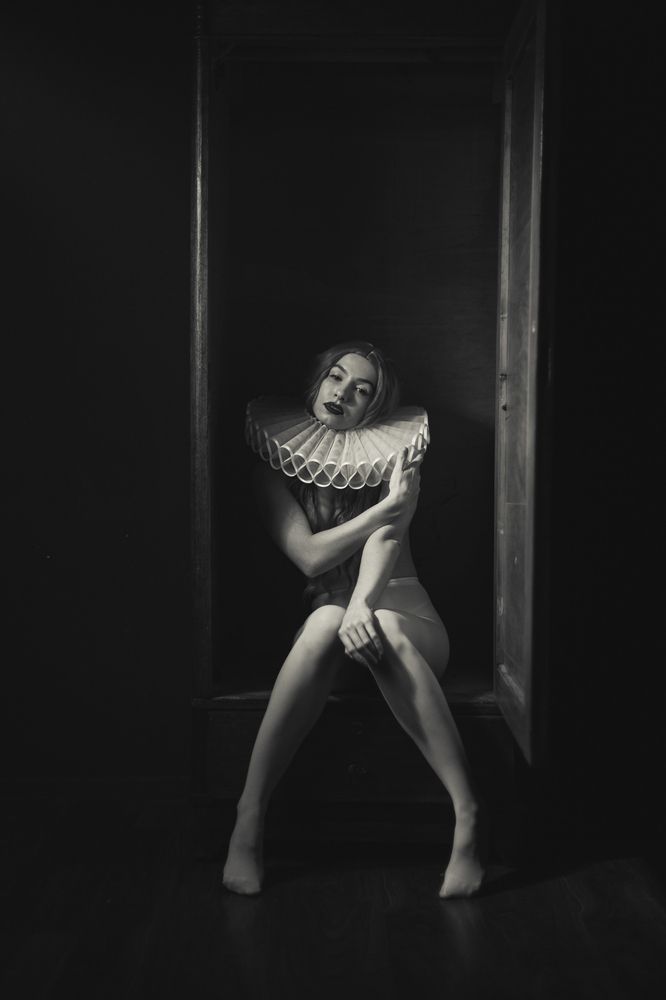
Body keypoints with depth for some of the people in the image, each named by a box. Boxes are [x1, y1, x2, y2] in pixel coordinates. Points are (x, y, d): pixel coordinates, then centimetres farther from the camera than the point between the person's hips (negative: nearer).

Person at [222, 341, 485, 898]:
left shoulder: (394, 456, 5)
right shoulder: (278, 466, 7)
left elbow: (387, 538, -13)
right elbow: (309, 555, -6)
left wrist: (363, 604, -33)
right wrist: (387, 504, -14)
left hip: (403, 612, 0)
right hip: (325, 614, 0)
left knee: (383, 629, -37)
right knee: (326, 621, -37)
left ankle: (468, 815, -39)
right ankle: (250, 816, -34)